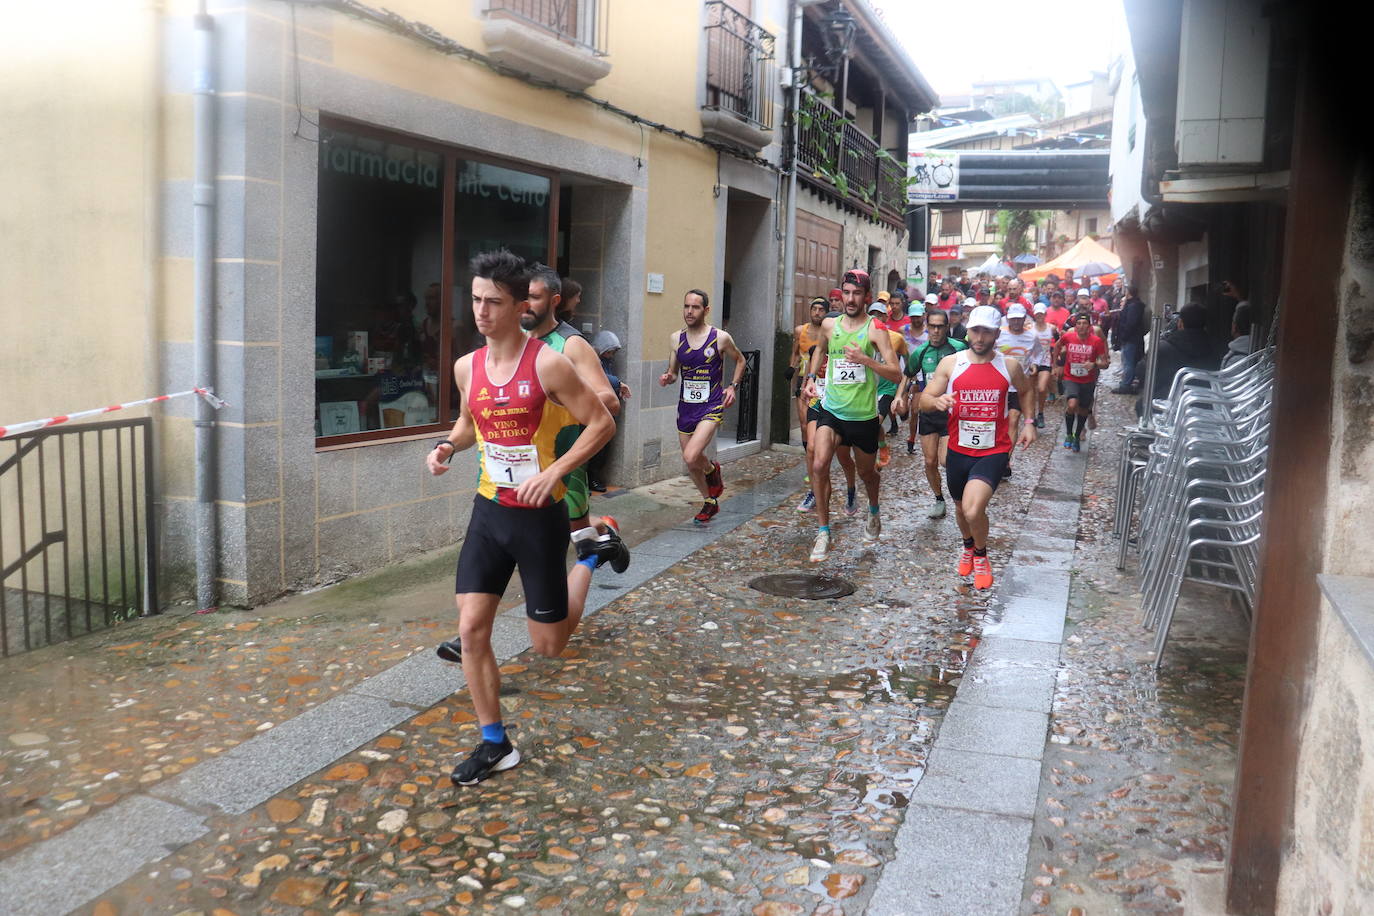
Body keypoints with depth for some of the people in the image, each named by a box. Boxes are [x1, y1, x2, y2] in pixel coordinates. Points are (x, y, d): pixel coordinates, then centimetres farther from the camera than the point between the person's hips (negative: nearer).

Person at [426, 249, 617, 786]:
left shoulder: (548, 364, -15)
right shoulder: (467, 367, 3)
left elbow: (602, 424, -12)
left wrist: (554, 471, -22)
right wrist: (447, 446, 0)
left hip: (539, 516, -5)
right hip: (489, 512, 5)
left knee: (548, 645, 6)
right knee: (471, 629, -3)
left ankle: (590, 557, 33)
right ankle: (495, 745, 14)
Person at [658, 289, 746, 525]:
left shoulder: (720, 338, -7)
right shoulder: (676, 339, 3)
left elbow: (740, 361, 10)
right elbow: (673, 372, 12)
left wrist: (733, 386, -2)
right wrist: (667, 378, -11)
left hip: (711, 407, -5)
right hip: (685, 407, 5)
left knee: (691, 456, -23)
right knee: (691, 464, 12)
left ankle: (712, 470, 12)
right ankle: (710, 502, 36)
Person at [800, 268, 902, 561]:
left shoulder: (875, 330, -8)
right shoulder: (829, 325, 3)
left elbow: (896, 374, -16)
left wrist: (864, 359, -28)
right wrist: (811, 377, 15)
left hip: (864, 416, -2)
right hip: (832, 411, 2)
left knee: (866, 472, 17)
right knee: (819, 464, -20)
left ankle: (873, 512, 51)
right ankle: (823, 532, -9)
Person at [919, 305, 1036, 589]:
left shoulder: (1009, 366, -2)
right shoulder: (950, 363, -4)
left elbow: (1026, 392, 19)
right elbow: (924, 400, -5)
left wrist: (1029, 422, 8)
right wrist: (937, 401, -27)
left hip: (993, 451, -2)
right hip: (959, 450, 2)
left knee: (973, 510, -21)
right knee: (961, 507, 21)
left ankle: (981, 556, 9)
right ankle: (968, 546, 54)